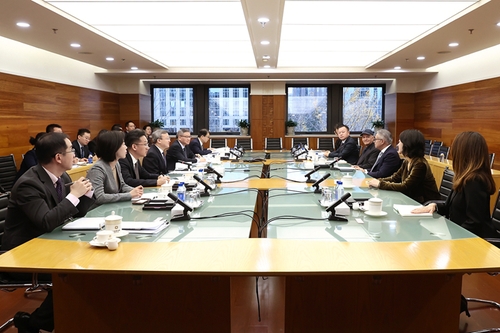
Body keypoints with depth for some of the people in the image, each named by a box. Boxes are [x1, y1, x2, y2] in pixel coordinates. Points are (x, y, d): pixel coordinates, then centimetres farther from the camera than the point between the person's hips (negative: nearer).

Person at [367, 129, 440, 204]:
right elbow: (395, 177, 11)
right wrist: (377, 181, -6)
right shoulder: (406, 162, 5)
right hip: (413, 199, 7)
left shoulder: (419, 164, -21)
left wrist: (380, 184, -19)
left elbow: (405, 187, -23)